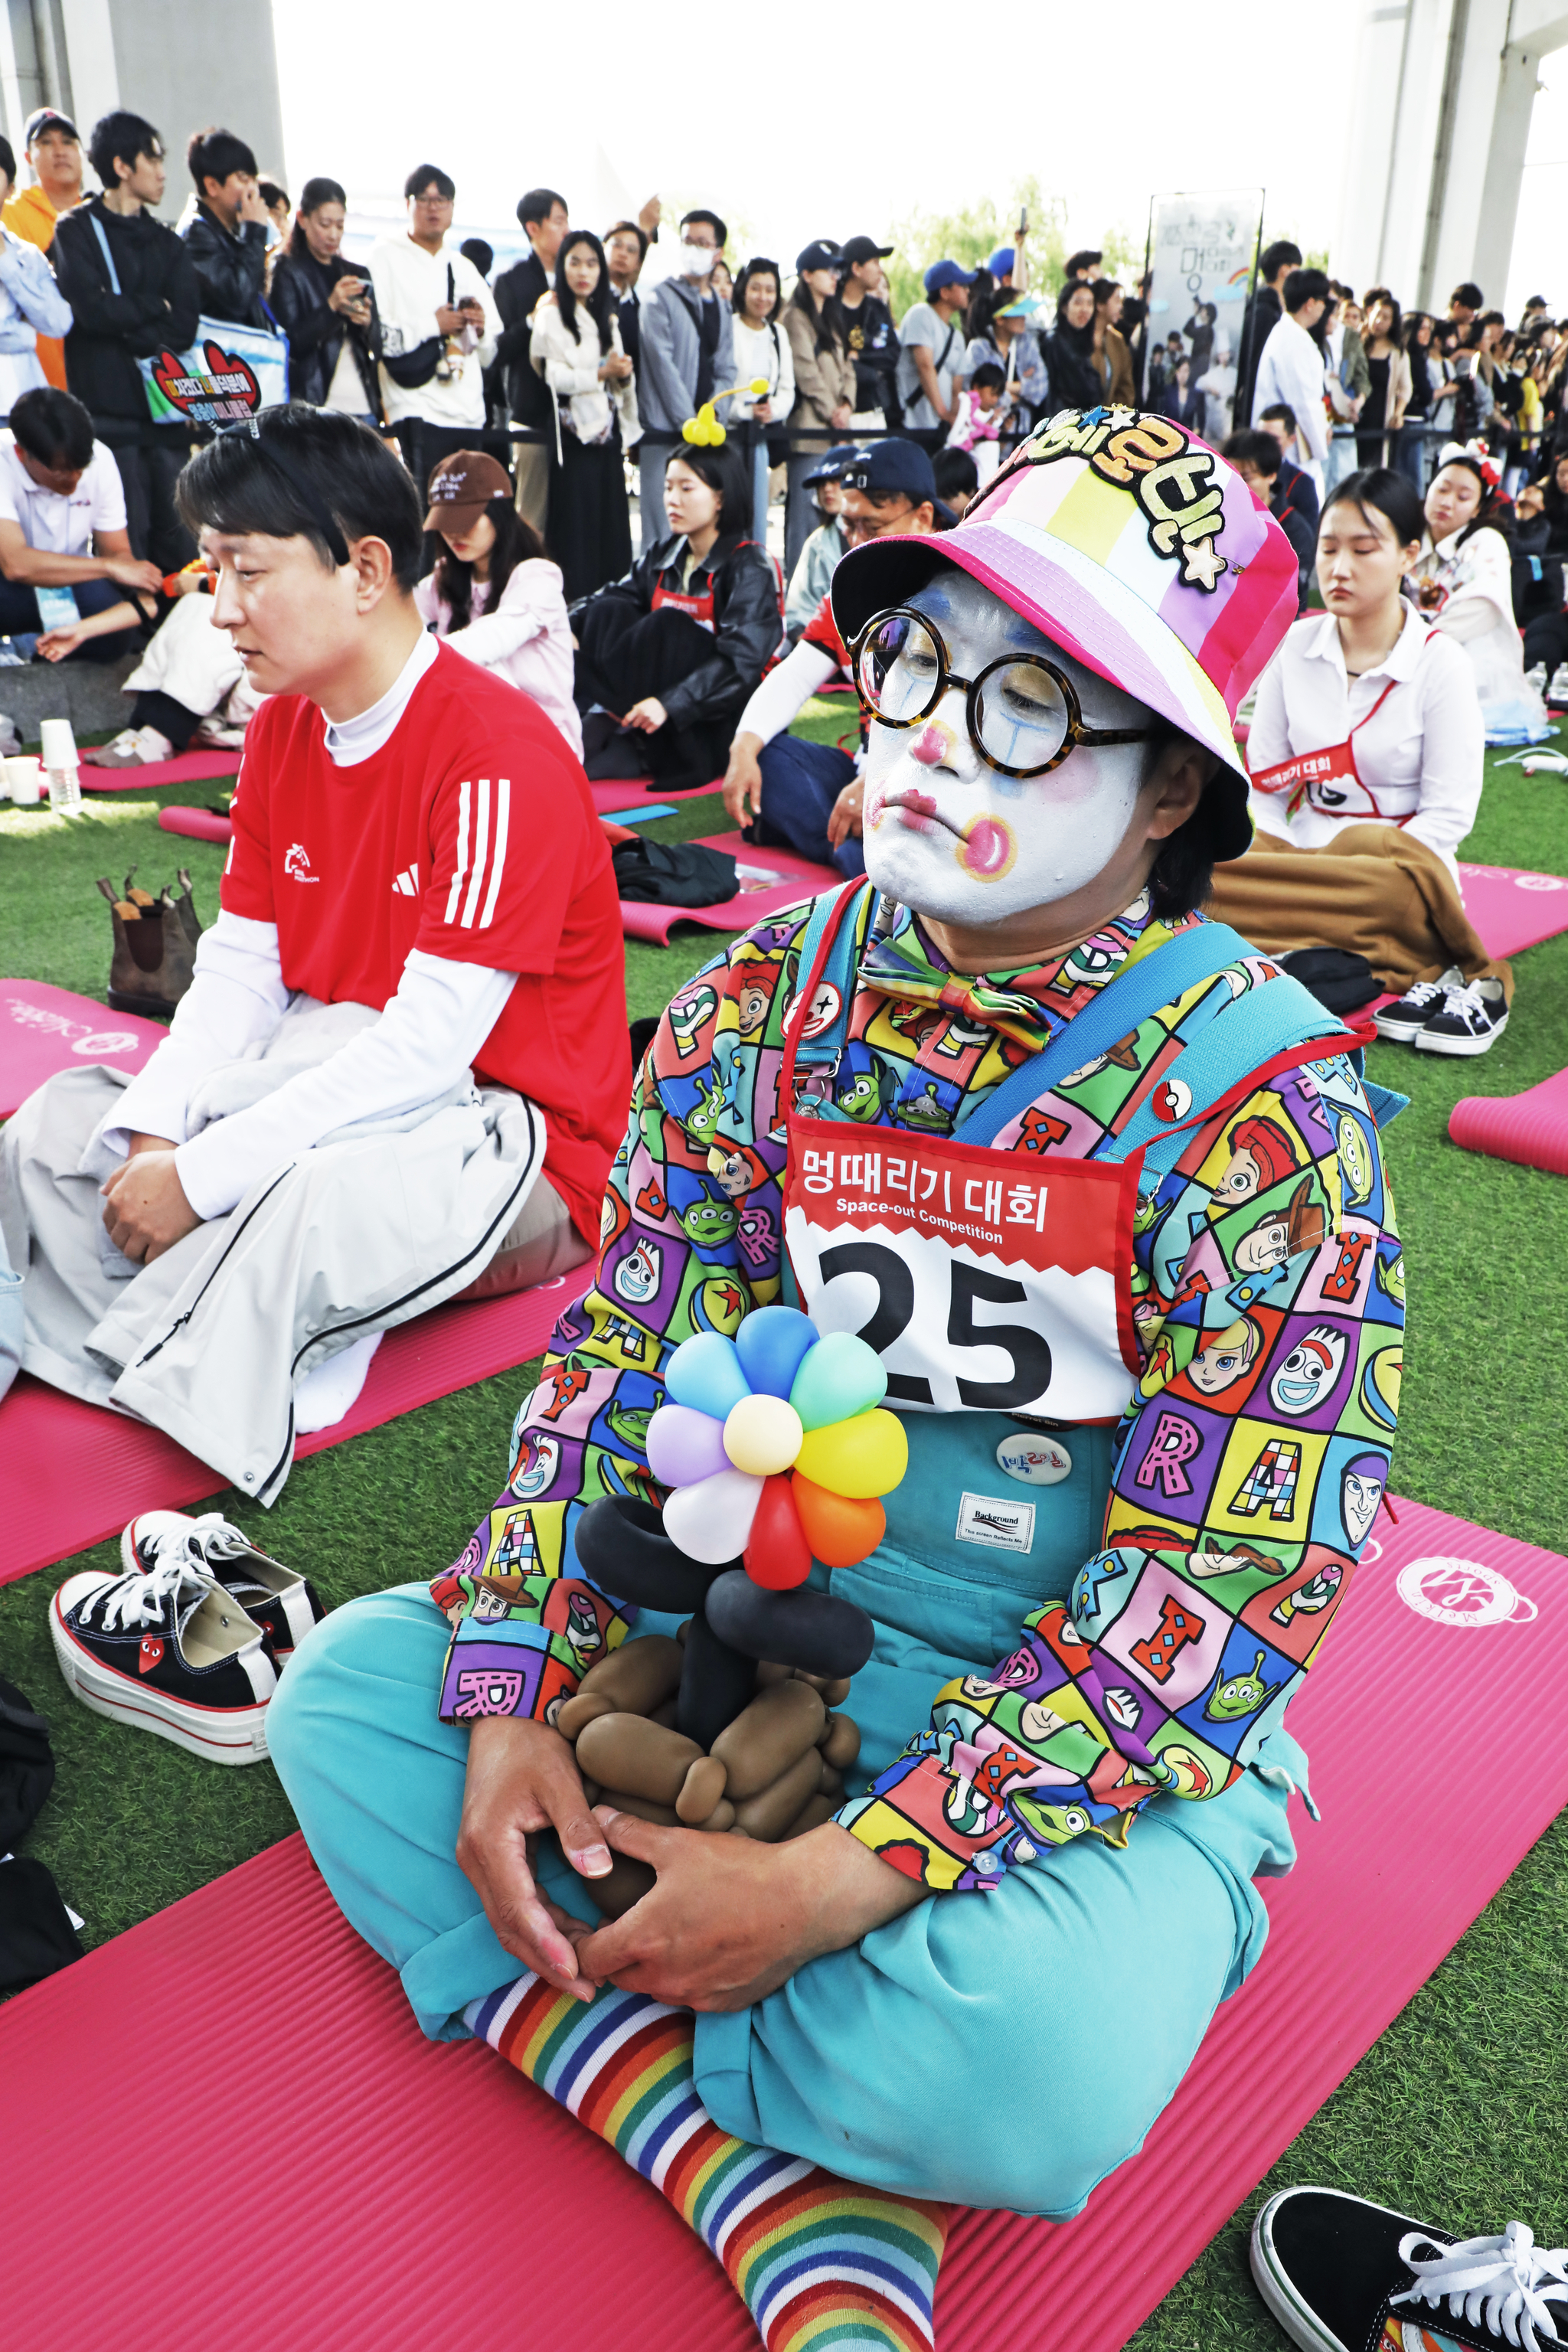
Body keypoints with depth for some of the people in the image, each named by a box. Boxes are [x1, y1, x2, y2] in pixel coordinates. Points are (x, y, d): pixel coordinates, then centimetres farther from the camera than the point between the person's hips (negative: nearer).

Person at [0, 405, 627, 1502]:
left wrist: (201, 1177, -24)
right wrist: (154, 1136, -12)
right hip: (333, 1078, 9)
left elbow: (428, 1045, -25)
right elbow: (239, 965, 5)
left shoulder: (500, 754, -21)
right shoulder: (282, 726, 6)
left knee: (298, 1201, -36)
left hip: (512, 1129, -8)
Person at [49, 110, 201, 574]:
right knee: (126, 536, -8)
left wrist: (128, 330, -9)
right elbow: (92, 308, -11)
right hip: (109, 410, -4)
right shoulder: (76, 230, 5)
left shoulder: (167, 243, 19)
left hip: (166, 407, 4)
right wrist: (157, 306, 0)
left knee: (176, 533, 3)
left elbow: (185, 325, 3)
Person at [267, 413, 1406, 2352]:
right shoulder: (768, 999, -4)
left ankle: (569, 2038, -4)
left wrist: (849, 1876, -24)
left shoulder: (1265, 1096, -18)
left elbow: (1224, 1585, -20)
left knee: (1036, 2059, -33)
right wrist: (510, 1701, -12)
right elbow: (623, 1352, 0)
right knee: (351, 1686, -8)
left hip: (1091, 1724, -4)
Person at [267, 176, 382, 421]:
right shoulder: (288, 274, 2)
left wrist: (367, 323, -7)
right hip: (316, 404, -5)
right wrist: (331, 307, -18)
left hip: (364, 407, 5)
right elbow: (289, 344, -8)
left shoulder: (355, 274, 18)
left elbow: (377, 345, 15)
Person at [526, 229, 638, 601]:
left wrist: (623, 375, -6)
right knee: (576, 523, -8)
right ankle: (574, 605, -5)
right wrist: (602, 374, -20)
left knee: (611, 519, 2)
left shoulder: (606, 318, 18)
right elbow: (556, 377, -13)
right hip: (574, 431, -6)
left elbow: (621, 380, 16)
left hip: (608, 431, 6)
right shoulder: (551, 315, -2)